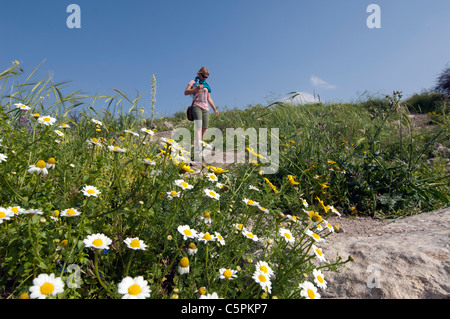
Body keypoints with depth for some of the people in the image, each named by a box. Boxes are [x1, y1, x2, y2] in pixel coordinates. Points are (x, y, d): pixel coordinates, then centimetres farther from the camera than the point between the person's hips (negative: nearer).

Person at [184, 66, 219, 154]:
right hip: (196, 106, -6)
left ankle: (196, 145, 6)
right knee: (198, 126, -22)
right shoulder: (193, 82, 12)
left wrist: (215, 109, 21)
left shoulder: (206, 85, 25)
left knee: (204, 128, -3)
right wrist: (196, 88, -12)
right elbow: (186, 92, -1)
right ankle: (198, 147, -31)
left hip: (205, 108, 6)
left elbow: (209, 99, 27)